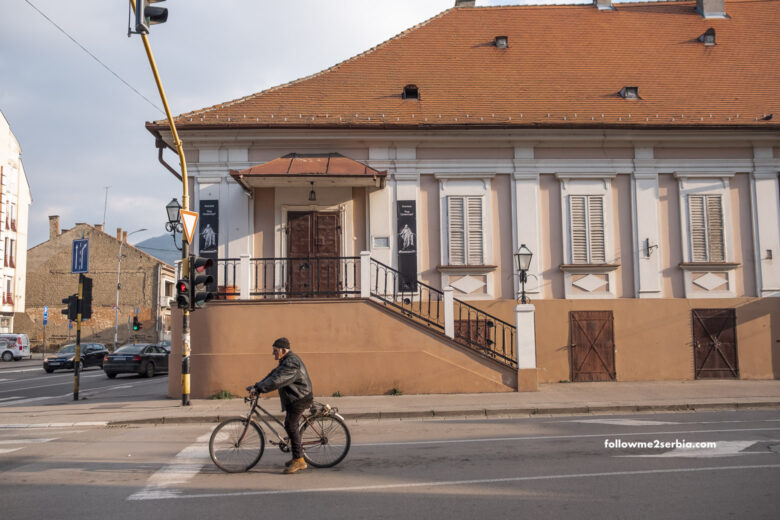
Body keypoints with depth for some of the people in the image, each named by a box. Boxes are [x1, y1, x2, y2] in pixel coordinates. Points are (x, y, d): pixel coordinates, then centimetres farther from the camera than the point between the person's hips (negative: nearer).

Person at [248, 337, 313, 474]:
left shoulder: (291, 363, -20)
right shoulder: (286, 361, 16)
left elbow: (276, 381, -29)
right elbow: (273, 375, 17)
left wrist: (258, 389, -28)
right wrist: (256, 386, 9)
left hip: (299, 398, -11)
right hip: (294, 398, 11)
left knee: (290, 426, -15)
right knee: (291, 425, 15)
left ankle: (299, 460, -13)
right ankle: (297, 457, 23)